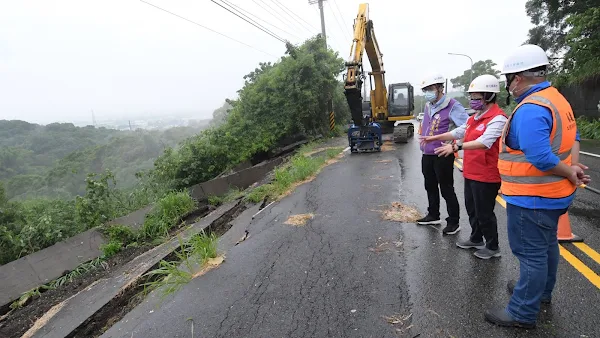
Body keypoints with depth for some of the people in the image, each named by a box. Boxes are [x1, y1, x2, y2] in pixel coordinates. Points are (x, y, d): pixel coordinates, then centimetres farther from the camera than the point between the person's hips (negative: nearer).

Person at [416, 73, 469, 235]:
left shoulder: (452, 105, -13)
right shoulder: (427, 106, 12)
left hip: (443, 156, -8)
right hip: (427, 155, 8)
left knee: (447, 189, 1)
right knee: (430, 187, 18)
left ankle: (453, 222, 14)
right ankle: (433, 215, 35)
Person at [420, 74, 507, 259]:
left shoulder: (497, 118, -19)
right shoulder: (474, 117, 12)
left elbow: (484, 142, -33)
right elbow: (458, 132, 22)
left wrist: (456, 147, -42)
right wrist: (435, 138, 20)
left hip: (486, 176, -9)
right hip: (471, 173, 10)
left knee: (484, 213, 3)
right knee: (472, 209, 21)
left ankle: (492, 247, 21)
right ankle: (476, 239, 39)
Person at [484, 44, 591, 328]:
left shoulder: (530, 109, -25)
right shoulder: (556, 98, 8)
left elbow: (540, 157, -32)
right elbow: (573, 136, 13)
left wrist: (569, 173, -16)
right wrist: (573, 167, 0)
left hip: (532, 198, -10)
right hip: (552, 194, 10)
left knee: (531, 253, 1)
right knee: (546, 245, 24)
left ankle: (522, 313, 15)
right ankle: (541, 291, 44)